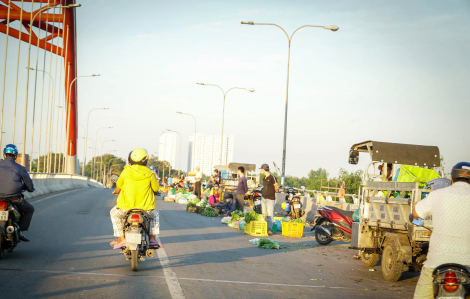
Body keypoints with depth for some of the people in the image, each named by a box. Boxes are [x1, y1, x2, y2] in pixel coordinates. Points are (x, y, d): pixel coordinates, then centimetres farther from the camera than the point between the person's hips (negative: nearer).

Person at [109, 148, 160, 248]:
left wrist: (116, 191, 32)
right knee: (154, 214, 35)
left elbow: (118, 189, 8)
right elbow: (156, 189, 7)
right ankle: (152, 238, 19)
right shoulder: (149, 173, -2)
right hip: (146, 208, 1)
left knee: (114, 214, 31)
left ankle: (121, 239, 21)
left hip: (126, 207, -1)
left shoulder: (126, 171, -2)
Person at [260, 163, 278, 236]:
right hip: (263, 198, 7)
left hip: (270, 199, -7)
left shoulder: (272, 177, -9)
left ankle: (269, 229, -15)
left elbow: (276, 187, -2)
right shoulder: (264, 178, 14)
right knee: (264, 215, 7)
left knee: (270, 215, -12)